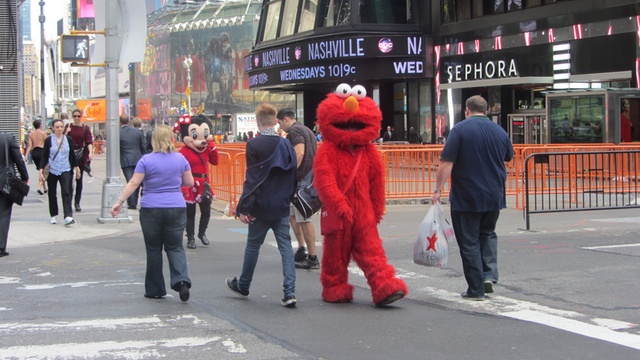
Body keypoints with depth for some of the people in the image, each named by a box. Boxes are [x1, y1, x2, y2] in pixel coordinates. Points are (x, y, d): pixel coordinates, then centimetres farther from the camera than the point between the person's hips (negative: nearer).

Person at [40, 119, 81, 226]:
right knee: (52, 194, 9)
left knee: (66, 192, -14)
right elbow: (44, 156, -1)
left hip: (66, 171, 0)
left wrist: (76, 168, 15)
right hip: (52, 171, 0)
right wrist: (41, 171, -8)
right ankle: (53, 216, 24)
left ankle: (68, 217, -21)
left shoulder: (68, 139, 3)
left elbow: (72, 155, 12)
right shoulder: (48, 140, -2)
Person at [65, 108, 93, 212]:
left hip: (81, 156, 0)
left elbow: (89, 141, -5)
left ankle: (77, 203, 11)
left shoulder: (85, 128, 3)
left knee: (79, 179, 4)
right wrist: (66, 132, -12)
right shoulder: (68, 126, 6)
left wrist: (90, 152, -20)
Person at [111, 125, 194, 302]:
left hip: (151, 210, -2)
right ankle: (181, 280, -14)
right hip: (176, 209, 2)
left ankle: (155, 290, 16)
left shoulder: (147, 160, -6)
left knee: (154, 249, 9)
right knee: (175, 247, 9)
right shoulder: (180, 159, 3)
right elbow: (189, 182, 9)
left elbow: (133, 183, -11)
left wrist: (119, 202, -8)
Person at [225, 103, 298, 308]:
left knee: (253, 245, 12)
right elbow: (293, 177, 10)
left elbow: (251, 179, -14)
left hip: (261, 206, -3)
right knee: (285, 246, 1)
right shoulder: (286, 144, 4)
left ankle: (243, 286, 30)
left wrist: (244, 207, -11)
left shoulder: (254, 145, -11)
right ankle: (289, 292, -9)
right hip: (282, 206, 4)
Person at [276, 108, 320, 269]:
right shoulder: (306, 130, 20)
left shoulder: (294, 131, -10)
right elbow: (314, 154, 23)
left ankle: (312, 258, -1)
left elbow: (299, 154, -24)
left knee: (304, 219, -5)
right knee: (291, 213, 19)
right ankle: (301, 250, 18)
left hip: (301, 181, -10)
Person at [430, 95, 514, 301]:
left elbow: (446, 162, -16)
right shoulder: (500, 131, 5)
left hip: (466, 198, -4)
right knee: (488, 233, 24)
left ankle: (476, 289, 5)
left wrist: (438, 190, -10)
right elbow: (509, 158, 21)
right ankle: (489, 273, 7)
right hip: (494, 197, 5)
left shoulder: (460, 130, -10)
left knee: (469, 242, 3)